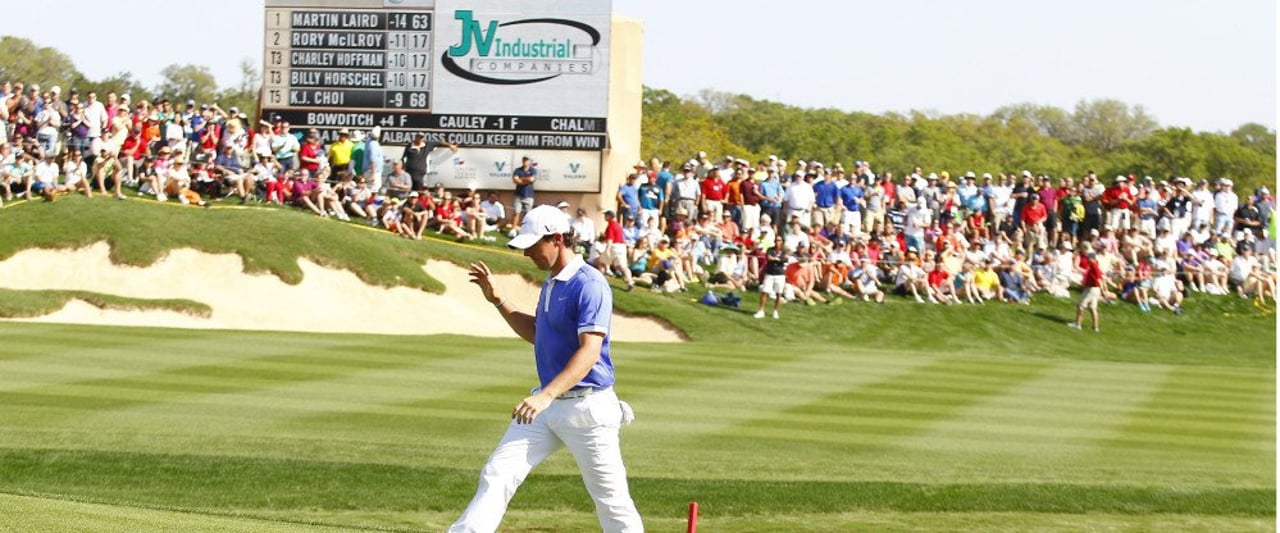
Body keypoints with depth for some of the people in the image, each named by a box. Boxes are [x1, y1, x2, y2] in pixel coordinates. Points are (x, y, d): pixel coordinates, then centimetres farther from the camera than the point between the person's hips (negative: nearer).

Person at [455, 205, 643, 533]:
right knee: (498, 475, -4)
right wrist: (496, 300, 17)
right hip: (547, 402, 8)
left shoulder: (589, 285, -17)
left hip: (587, 406, -8)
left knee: (611, 500, 0)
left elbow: (590, 351, -27)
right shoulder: (551, 283, 12)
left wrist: (547, 395, -37)